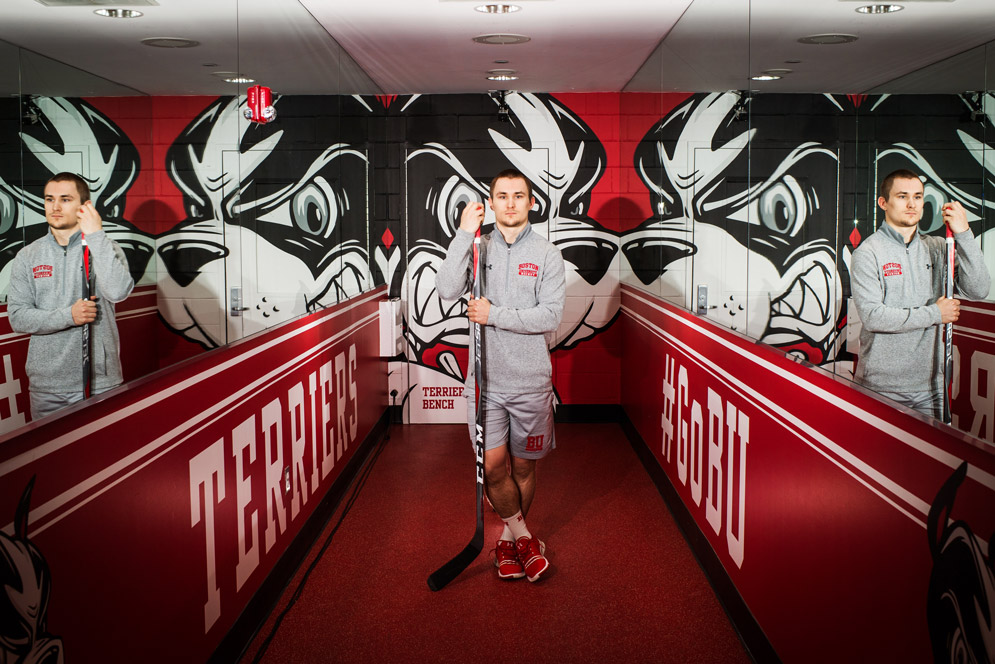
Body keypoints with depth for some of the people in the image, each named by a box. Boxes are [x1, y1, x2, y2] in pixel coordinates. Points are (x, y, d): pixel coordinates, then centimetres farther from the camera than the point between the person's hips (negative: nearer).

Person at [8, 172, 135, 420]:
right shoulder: (28, 256, 7)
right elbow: (17, 318, 0)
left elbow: (118, 291, -20)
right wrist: (68, 315, -15)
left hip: (100, 382, -2)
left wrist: (96, 235, -17)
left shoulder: (105, 249, 1)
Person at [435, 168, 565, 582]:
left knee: (523, 466, 10)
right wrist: (464, 235, -17)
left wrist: (495, 315, -16)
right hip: (485, 380, 0)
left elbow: (550, 315, -11)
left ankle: (509, 536, 31)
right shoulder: (477, 248, 4)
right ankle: (522, 537, 18)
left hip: (531, 381, 0)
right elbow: (447, 291, -13)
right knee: (493, 466, -4)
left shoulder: (546, 254, 0)